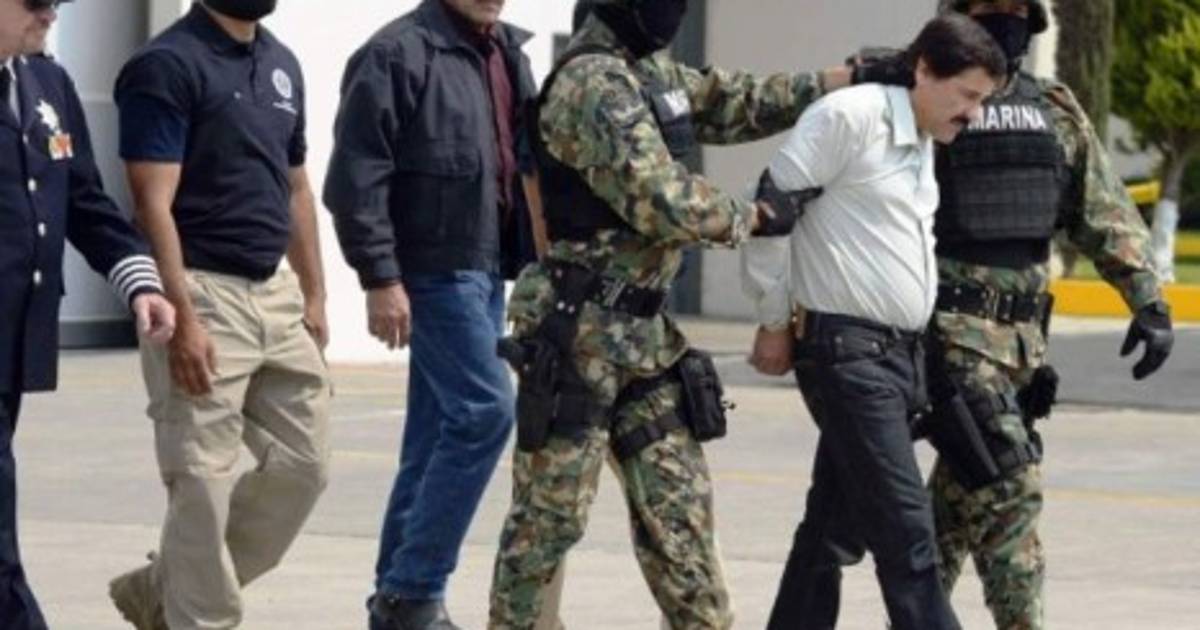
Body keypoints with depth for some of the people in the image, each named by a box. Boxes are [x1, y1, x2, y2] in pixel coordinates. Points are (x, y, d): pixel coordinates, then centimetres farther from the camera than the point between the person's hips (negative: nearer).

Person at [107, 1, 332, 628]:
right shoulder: (168, 66, -11)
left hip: (276, 292, 8)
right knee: (204, 485, -4)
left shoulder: (282, 64, 13)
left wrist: (313, 294, 15)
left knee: (303, 464, 9)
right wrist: (182, 318, -23)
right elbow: (153, 204, -16)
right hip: (204, 292, -8)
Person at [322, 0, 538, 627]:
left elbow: (525, 160, 22)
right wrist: (380, 278, -17)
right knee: (485, 409, -14)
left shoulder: (507, 53, 14)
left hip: (487, 269, 8)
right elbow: (357, 176, -14)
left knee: (438, 431, 10)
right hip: (437, 269, -8)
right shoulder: (398, 54, -11)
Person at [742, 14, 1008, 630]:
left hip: (899, 351, 9)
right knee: (905, 527, -11)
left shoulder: (923, 144, 15)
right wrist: (774, 321, -6)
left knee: (836, 525, 12)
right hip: (847, 348, -9)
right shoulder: (849, 116, -11)